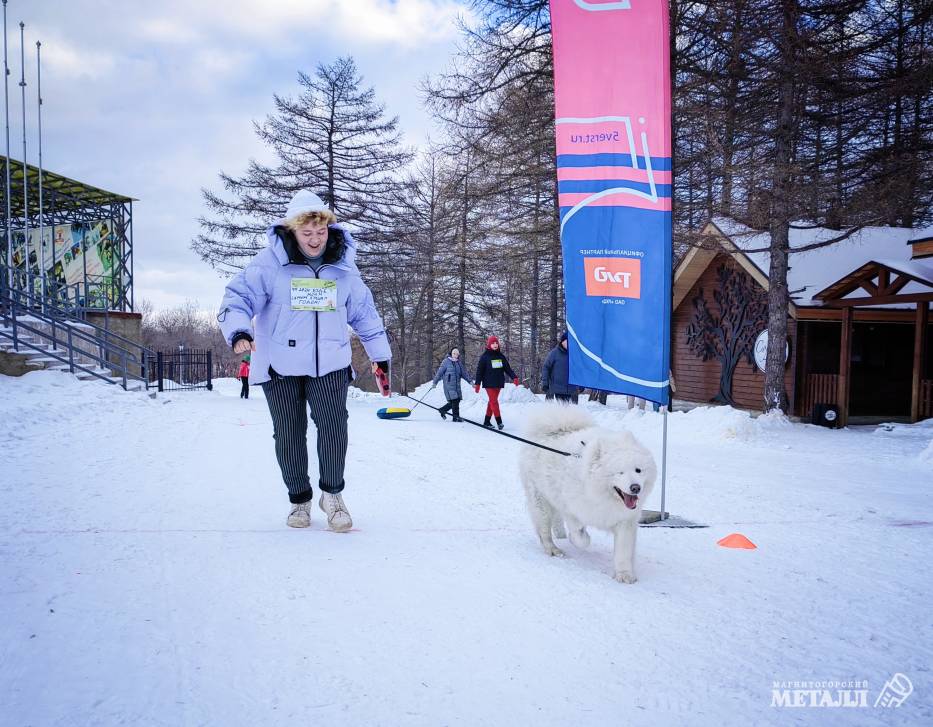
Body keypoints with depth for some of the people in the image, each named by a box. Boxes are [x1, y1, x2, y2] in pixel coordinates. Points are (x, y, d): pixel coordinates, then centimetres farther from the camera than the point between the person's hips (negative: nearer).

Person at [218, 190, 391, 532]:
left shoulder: (343, 265, 3)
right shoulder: (270, 262, -9)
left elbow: (364, 311, 13)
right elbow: (238, 298, -11)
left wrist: (380, 354, 17)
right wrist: (239, 331, -31)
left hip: (329, 365, 2)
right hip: (280, 365, -1)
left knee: (333, 428, -10)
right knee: (288, 435, 5)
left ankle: (332, 494, 9)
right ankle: (299, 499, 23)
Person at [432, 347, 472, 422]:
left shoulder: (459, 362, 12)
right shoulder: (446, 361, -5)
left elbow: (463, 373, 16)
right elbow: (440, 372, -3)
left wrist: (470, 381, 6)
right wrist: (435, 383, -3)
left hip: (457, 385, 6)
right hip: (449, 385, -6)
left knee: (457, 400, 5)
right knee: (454, 400, -11)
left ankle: (442, 410, 25)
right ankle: (456, 417, 0)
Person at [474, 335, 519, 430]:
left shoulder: (501, 356, 10)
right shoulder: (485, 356, -3)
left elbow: (507, 368, 9)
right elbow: (480, 370, -3)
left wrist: (514, 377, -5)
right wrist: (477, 383, -8)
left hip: (498, 383, 5)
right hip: (489, 383, -5)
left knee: (492, 401, 8)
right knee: (494, 401, -10)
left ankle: (487, 421, 16)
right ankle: (499, 421, -11)